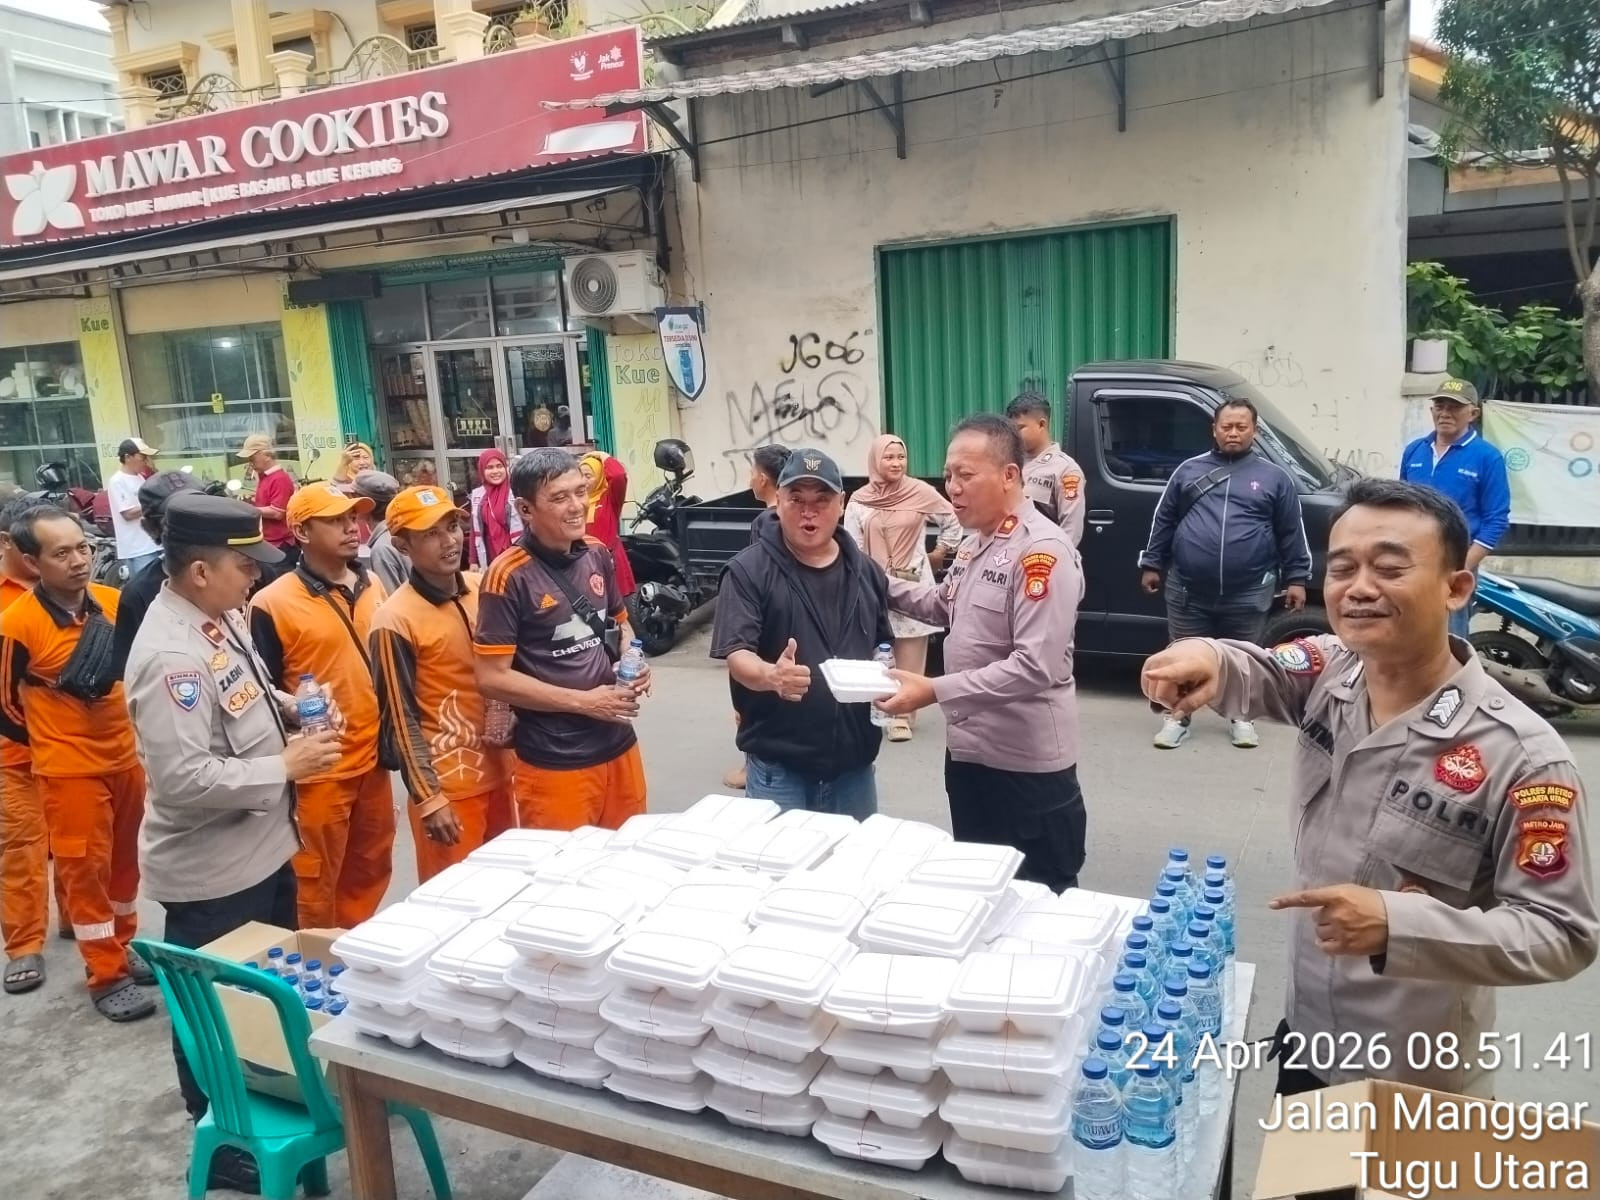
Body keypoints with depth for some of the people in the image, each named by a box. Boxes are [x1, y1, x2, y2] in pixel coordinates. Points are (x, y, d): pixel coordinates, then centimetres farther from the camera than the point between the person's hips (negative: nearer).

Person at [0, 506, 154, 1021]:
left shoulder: (113, 602, -3)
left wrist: (130, 733, 10)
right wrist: (49, 745, 5)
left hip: (125, 757, 5)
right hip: (69, 769, -5)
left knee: (124, 859, 17)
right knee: (85, 868, 4)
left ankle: (123, 946, 36)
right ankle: (107, 976, 17)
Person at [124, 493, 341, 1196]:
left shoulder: (221, 617, 1)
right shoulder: (171, 657, -28)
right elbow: (185, 780, -31)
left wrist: (286, 705, 1)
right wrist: (286, 767, -23)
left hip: (261, 846, 9)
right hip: (210, 870, -9)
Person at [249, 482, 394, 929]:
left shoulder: (372, 586, 6)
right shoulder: (272, 604, -13)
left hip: (373, 758, 6)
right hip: (319, 769, -6)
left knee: (372, 870, 19)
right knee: (318, 883, 8)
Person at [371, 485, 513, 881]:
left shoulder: (483, 589, 1)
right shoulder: (396, 619, -17)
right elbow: (399, 719, -14)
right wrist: (428, 798, -13)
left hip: (496, 769, 6)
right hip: (447, 785, -6)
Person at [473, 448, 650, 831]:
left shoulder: (597, 555, 3)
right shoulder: (510, 576, -16)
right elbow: (492, 678, -17)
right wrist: (584, 702, -17)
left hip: (618, 744, 6)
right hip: (555, 762, -6)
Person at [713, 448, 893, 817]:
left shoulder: (866, 572, 7)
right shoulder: (749, 570, -9)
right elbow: (737, 653, -17)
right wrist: (770, 676, -38)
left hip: (854, 762, 5)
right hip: (778, 765, -4)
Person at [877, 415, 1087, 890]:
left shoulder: (1042, 551, -22)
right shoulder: (975, 541, 8)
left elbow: (1036, 667, -28)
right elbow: (947, 606, 24)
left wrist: (936, 691, -29)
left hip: (1027, 766, -9)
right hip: (969, 752, 9)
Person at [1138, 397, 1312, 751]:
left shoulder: (1274, 477, 5)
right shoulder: (1189, 470, 7)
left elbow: (1291, 532, 6)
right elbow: (1163, 520, 10)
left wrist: (1296, 578, 3)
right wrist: (1152, 565, 8)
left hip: (1248, 592, 0)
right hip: (1188, 589, 1)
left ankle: (1241, 718, 28)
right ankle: (1178, 718, 18)